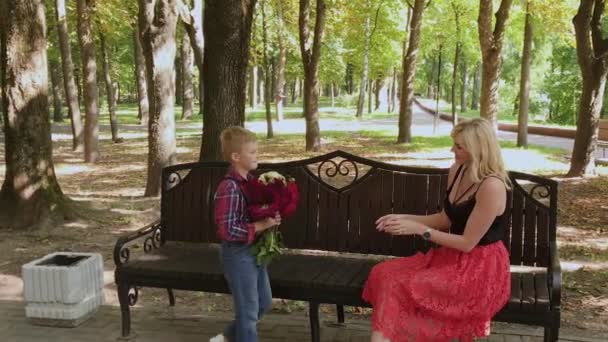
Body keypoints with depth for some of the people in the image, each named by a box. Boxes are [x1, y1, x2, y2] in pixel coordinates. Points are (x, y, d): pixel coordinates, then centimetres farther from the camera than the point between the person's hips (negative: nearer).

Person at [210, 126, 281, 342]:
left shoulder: (251, 181, 5)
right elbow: (227, 230, -27)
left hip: (254, 251, 9)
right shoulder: (229, 188, -22)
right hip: (238, 255, -9)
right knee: (249, 310, 3)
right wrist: (260, 226, -23)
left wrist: (271, 219, -2)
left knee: (264, 303, 21)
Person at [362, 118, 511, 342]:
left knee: (405, 287, -23)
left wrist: (419, 230, -18)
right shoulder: (457, 171, 3)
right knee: (386, 274, -11)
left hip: (480, 268, -8)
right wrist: (405, 218, 1)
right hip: (454, 256, 8)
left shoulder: (491, 186, -23)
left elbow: (468, 243, -19)